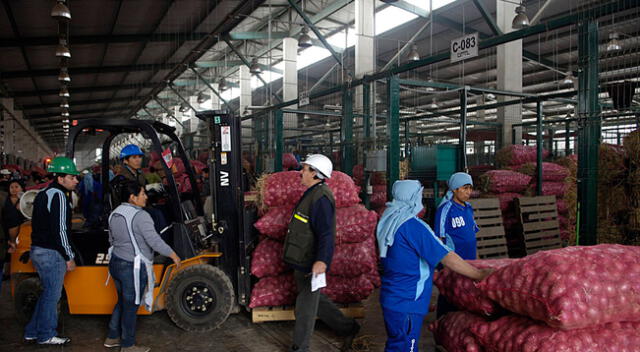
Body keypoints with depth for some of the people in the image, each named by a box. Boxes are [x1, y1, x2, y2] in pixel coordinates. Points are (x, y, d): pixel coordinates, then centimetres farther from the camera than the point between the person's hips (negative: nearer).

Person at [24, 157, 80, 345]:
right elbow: (60, 230, -21)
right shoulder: (58, 196, -18)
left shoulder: (43, 194, 14)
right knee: (52, 294, 3)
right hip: (51, 253, -10)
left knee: (48, 292, 20)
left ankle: (32, 332, 28)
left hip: (37, 250, 10)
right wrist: (69, 257, -16)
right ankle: (46, 335, 15)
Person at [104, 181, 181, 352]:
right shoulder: (140, 215, -19)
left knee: (122, 302, 23)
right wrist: (173, 255, -15)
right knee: (131, 306, 4)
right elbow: (154, 241, -24)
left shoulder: (115, 214, 8)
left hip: (116, 262, 9)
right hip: (133, 267, -9)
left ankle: (112, 337, 33)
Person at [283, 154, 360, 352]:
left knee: (305, 306, 3)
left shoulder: (321, 198, -20)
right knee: (315, 300, 21)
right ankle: (348, 328, 32)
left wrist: (322, 261, -41)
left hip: (311, 264, -11)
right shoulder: (312, 194, 13)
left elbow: (326, 234, -30)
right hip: (302, 262, 11)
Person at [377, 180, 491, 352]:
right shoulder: (414, 226, -19)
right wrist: (480, 275, -8)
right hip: (406, 305, -9)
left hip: (391, 299, 9)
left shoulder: (387, 222, 7)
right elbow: (448, 258, -18)